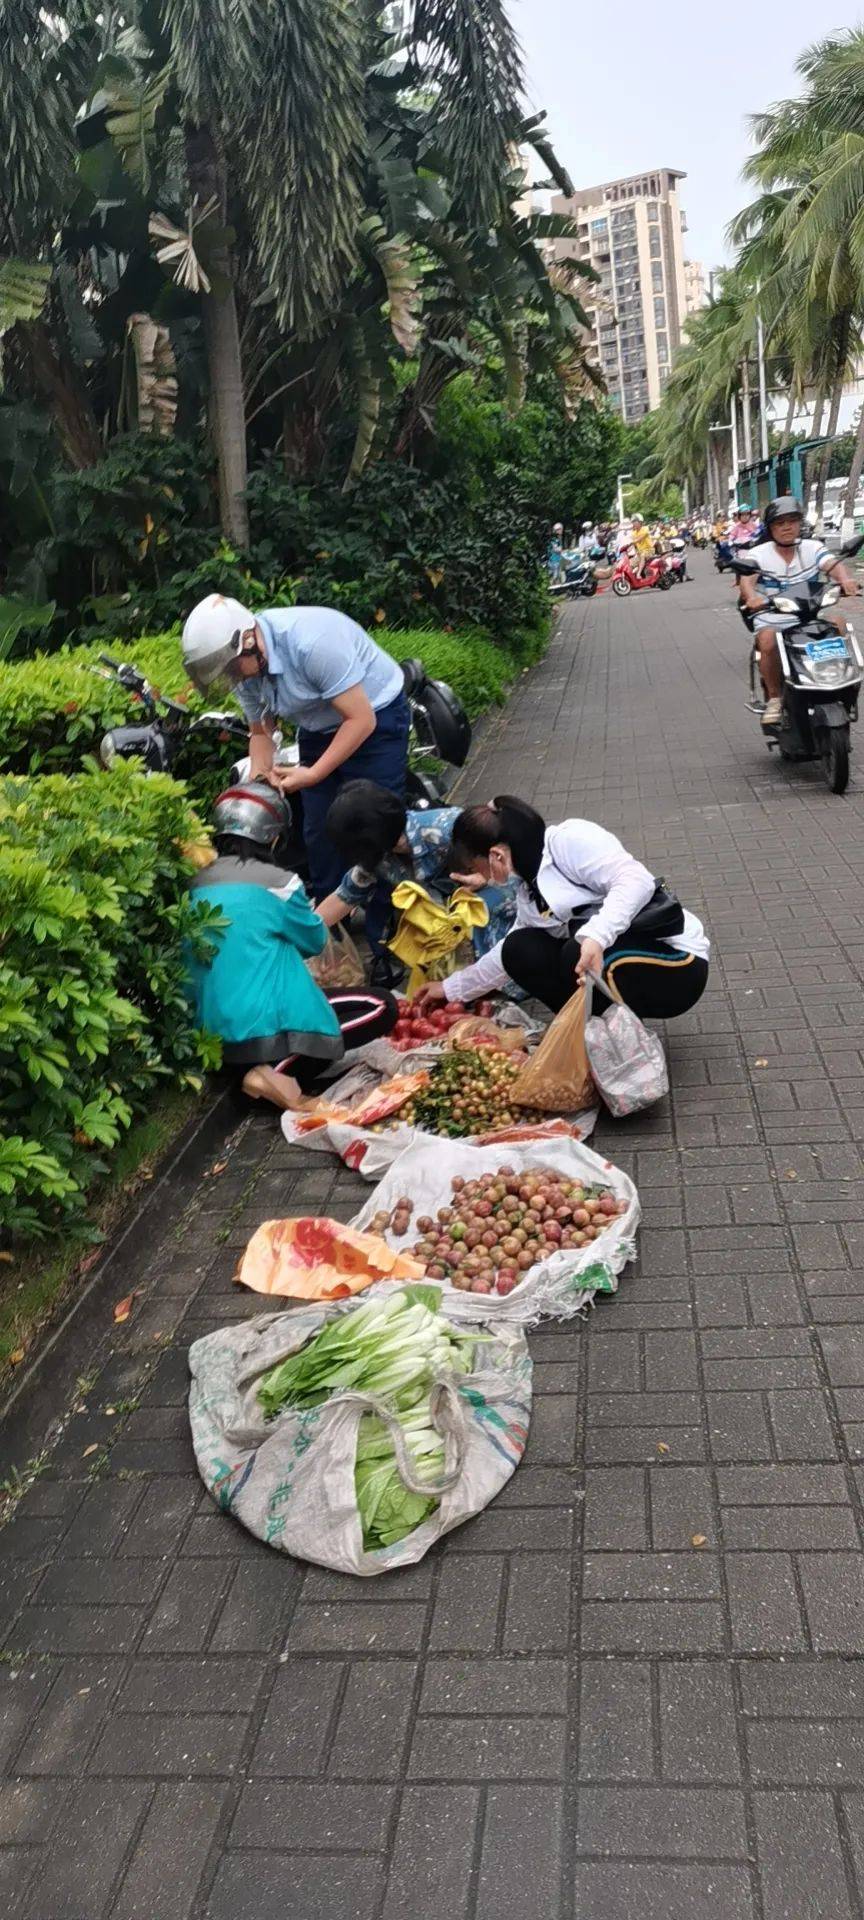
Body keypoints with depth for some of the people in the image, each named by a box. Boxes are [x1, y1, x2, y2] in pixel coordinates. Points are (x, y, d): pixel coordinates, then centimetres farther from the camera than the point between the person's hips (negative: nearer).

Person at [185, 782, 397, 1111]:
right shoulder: (277, 882, -11)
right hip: (263, 1027, -8)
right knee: (383, 1008, 0)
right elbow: (315, 940, 7)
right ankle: (282, 1074, -13)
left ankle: (268, 1069, 8)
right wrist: (304, 911, 27)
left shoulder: (197, 885, 5)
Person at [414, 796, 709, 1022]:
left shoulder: (568, 839, -16)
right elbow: (512, 957, 23)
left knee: (579, 957, -33)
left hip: (674, 962, -8)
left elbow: (636, 880, -27)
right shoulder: (528, 891, 11)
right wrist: (451, 988, 26)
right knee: (521, 950, -3)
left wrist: (596, 936, -39)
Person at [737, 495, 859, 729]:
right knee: (768, 640, -34)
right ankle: (774, 697, -16)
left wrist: (845, 578, -37)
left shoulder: (813, 548, 6)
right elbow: (746, 579, -18)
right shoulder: (758, 554, 1)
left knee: (838, 622, -24)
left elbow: (833, 564, -12)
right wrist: (751, 596, -43)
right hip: (771, 620, -2)